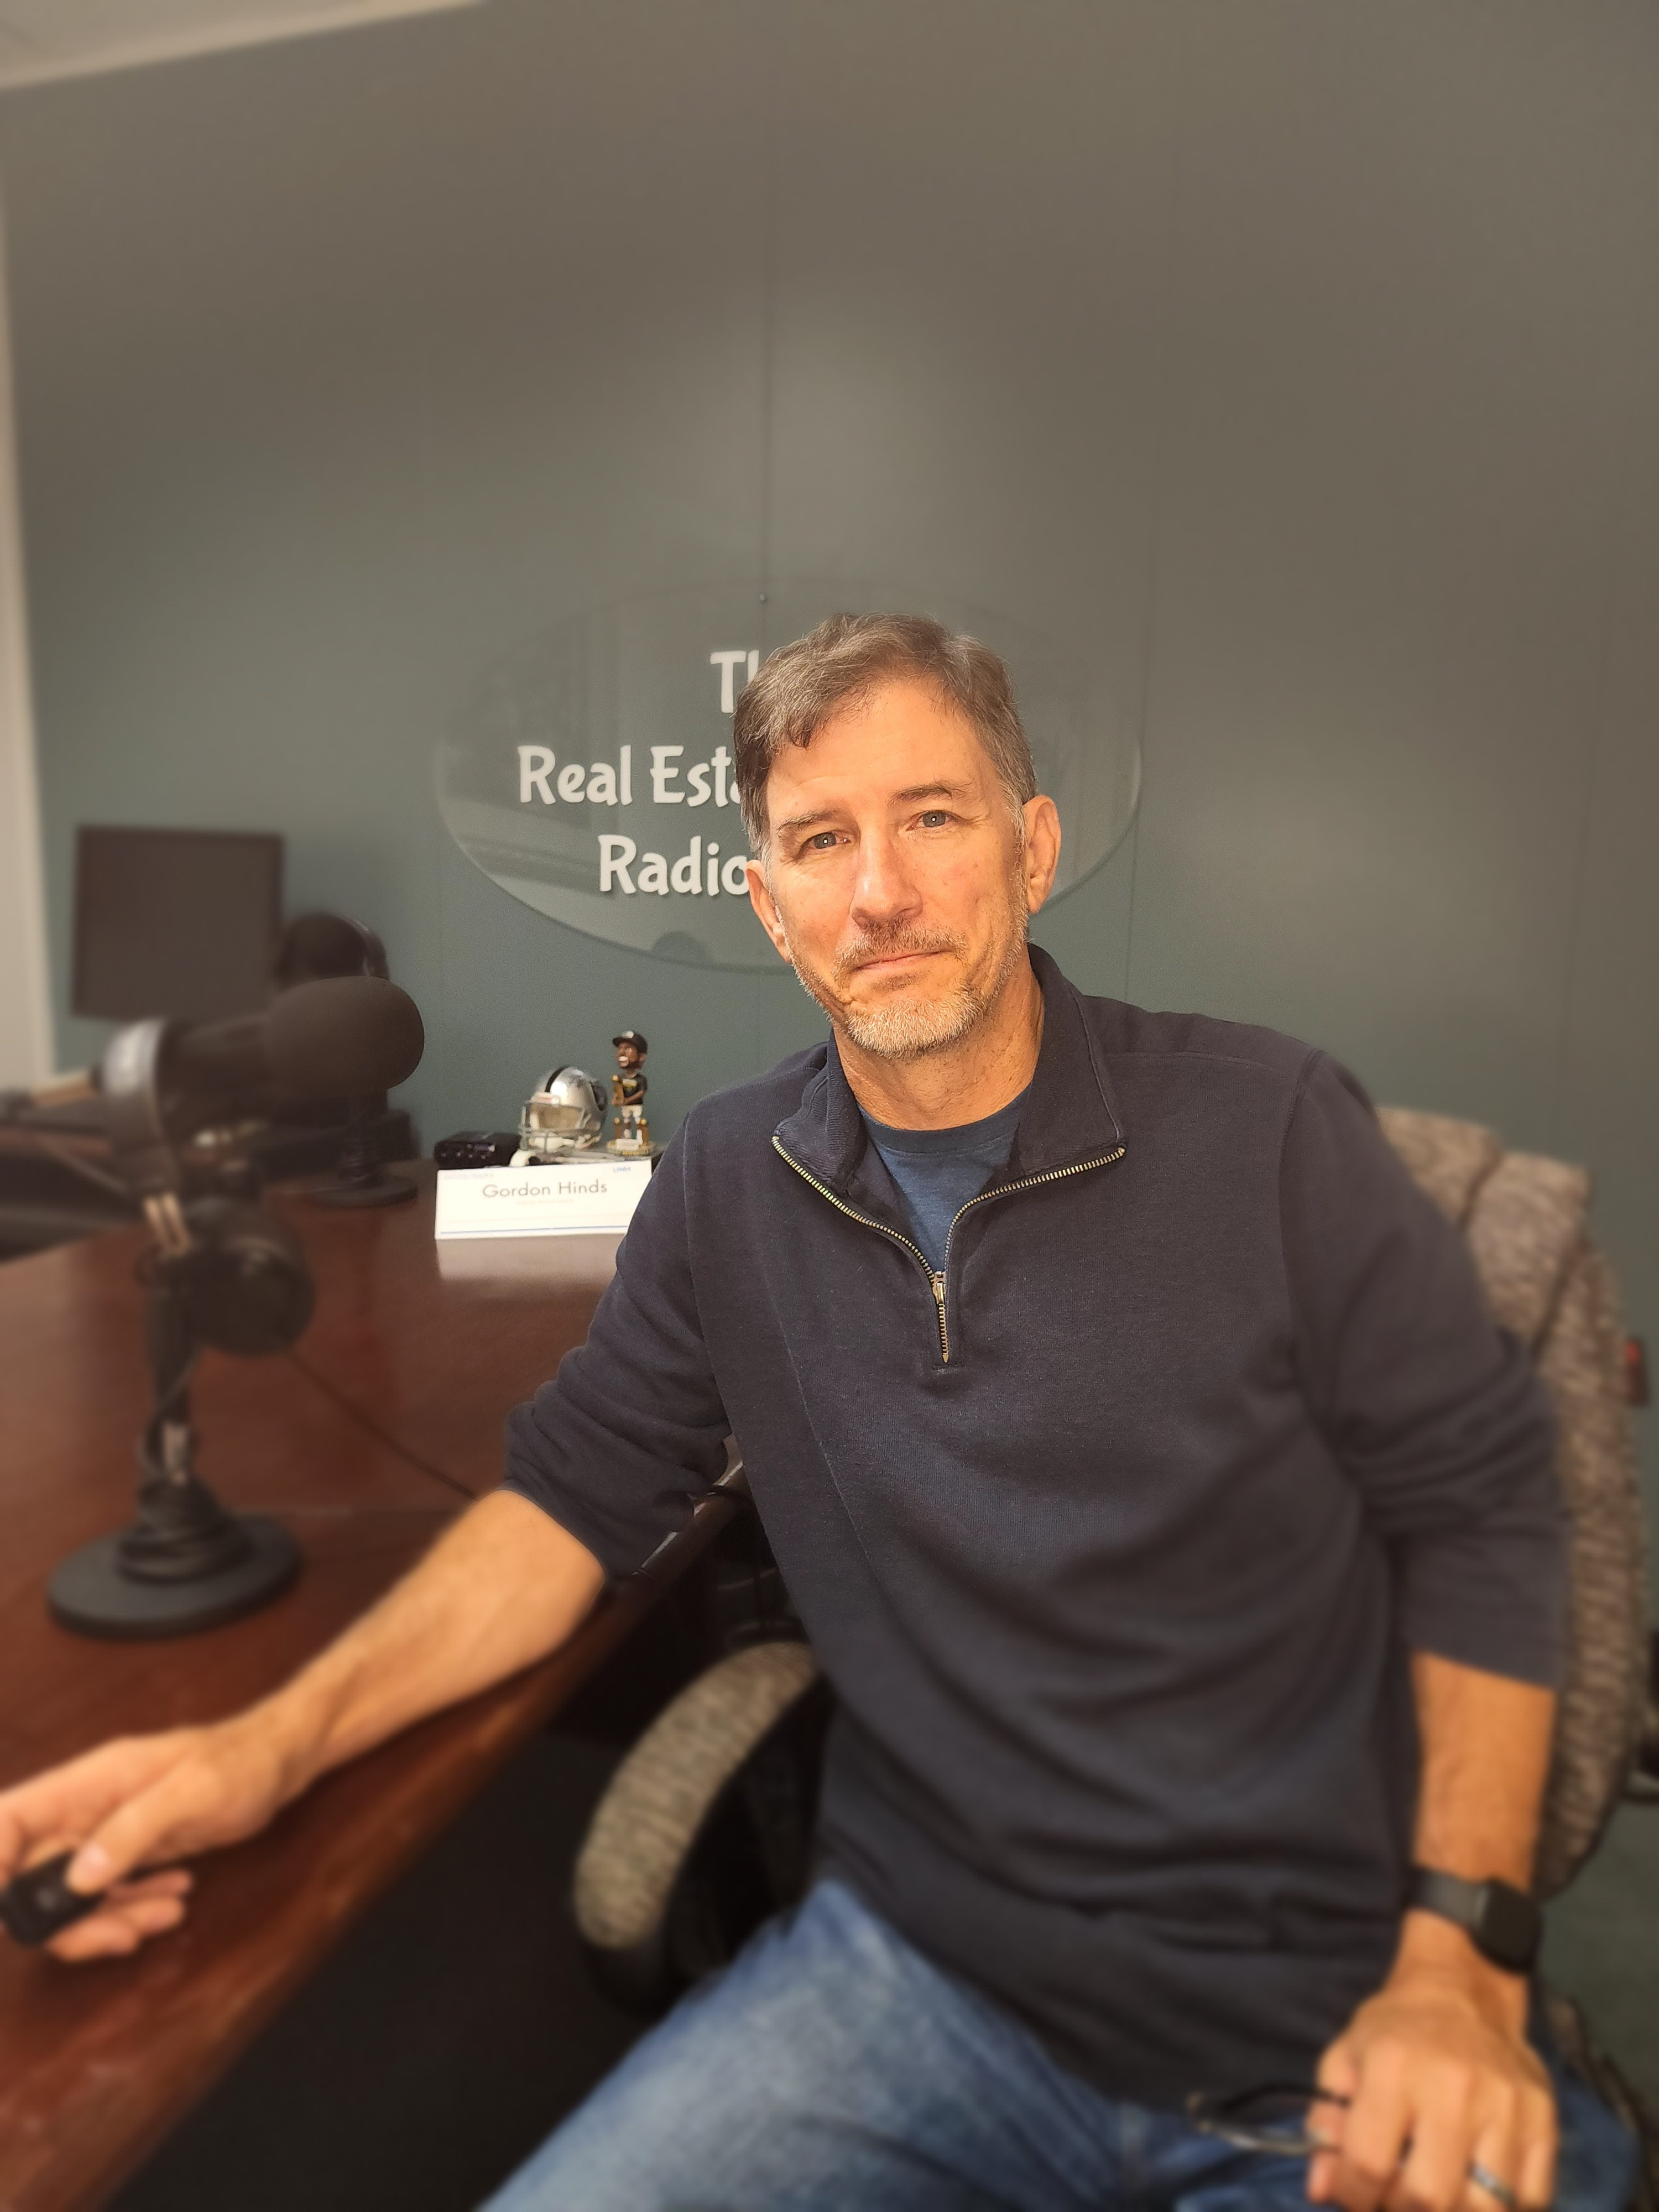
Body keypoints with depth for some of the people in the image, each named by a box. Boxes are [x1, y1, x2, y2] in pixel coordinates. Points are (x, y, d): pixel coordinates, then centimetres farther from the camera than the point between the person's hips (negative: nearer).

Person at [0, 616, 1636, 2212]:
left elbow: (1480, 1516, -4)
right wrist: (275, 1744, -8)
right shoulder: (730, 1180, -1)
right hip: (917, 1968, 2)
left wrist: (1460, 1968, -12)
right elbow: (580, 1487, 4)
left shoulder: (1269, 1131, -10)